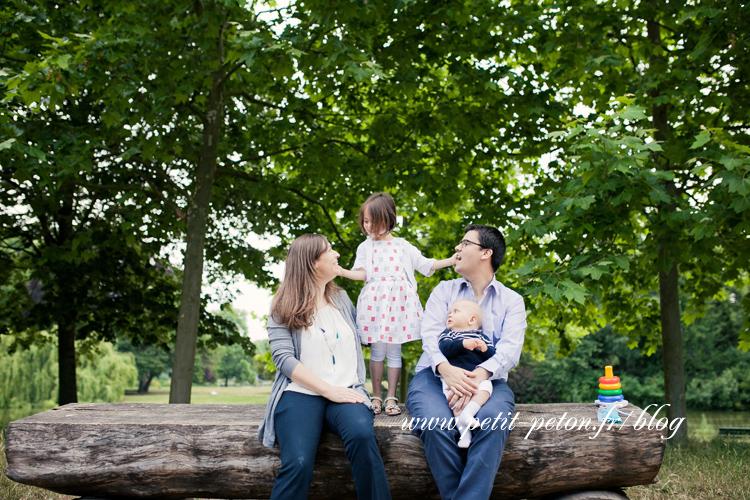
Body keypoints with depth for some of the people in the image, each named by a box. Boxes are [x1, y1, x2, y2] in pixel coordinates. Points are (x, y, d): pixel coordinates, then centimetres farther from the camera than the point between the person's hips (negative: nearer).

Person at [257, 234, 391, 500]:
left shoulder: (341, 299, 20)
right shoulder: (283, 306, 5)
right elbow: (283, 357, -5)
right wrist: (329, 390, -13)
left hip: (346, 390, 3)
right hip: (301, 392, -3)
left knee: (362, 434, -33)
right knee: (298, 464, -31)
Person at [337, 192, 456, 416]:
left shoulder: (403, 245, 12)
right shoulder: (365, 247, 11)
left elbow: (425, 265, 15)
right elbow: (362, 273, 2)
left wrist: (450, 261, 8)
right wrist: (340, 271, -12)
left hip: (398, 301, 0)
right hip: (375, 302, 0)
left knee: (394, 350, 1)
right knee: (377, 350, 0)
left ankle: (391, 397, 7)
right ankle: (376, 396, 11)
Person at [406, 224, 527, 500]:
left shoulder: (511, 301, 13)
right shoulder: (444, 290, 17)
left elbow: (510, 348, -4)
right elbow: (430, 334, 1)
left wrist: (479, 374, -26)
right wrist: (446, 369, -22)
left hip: (486, 380, 0)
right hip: (435, 374, 1)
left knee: (493, 422, -34)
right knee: (437, 425, -32)